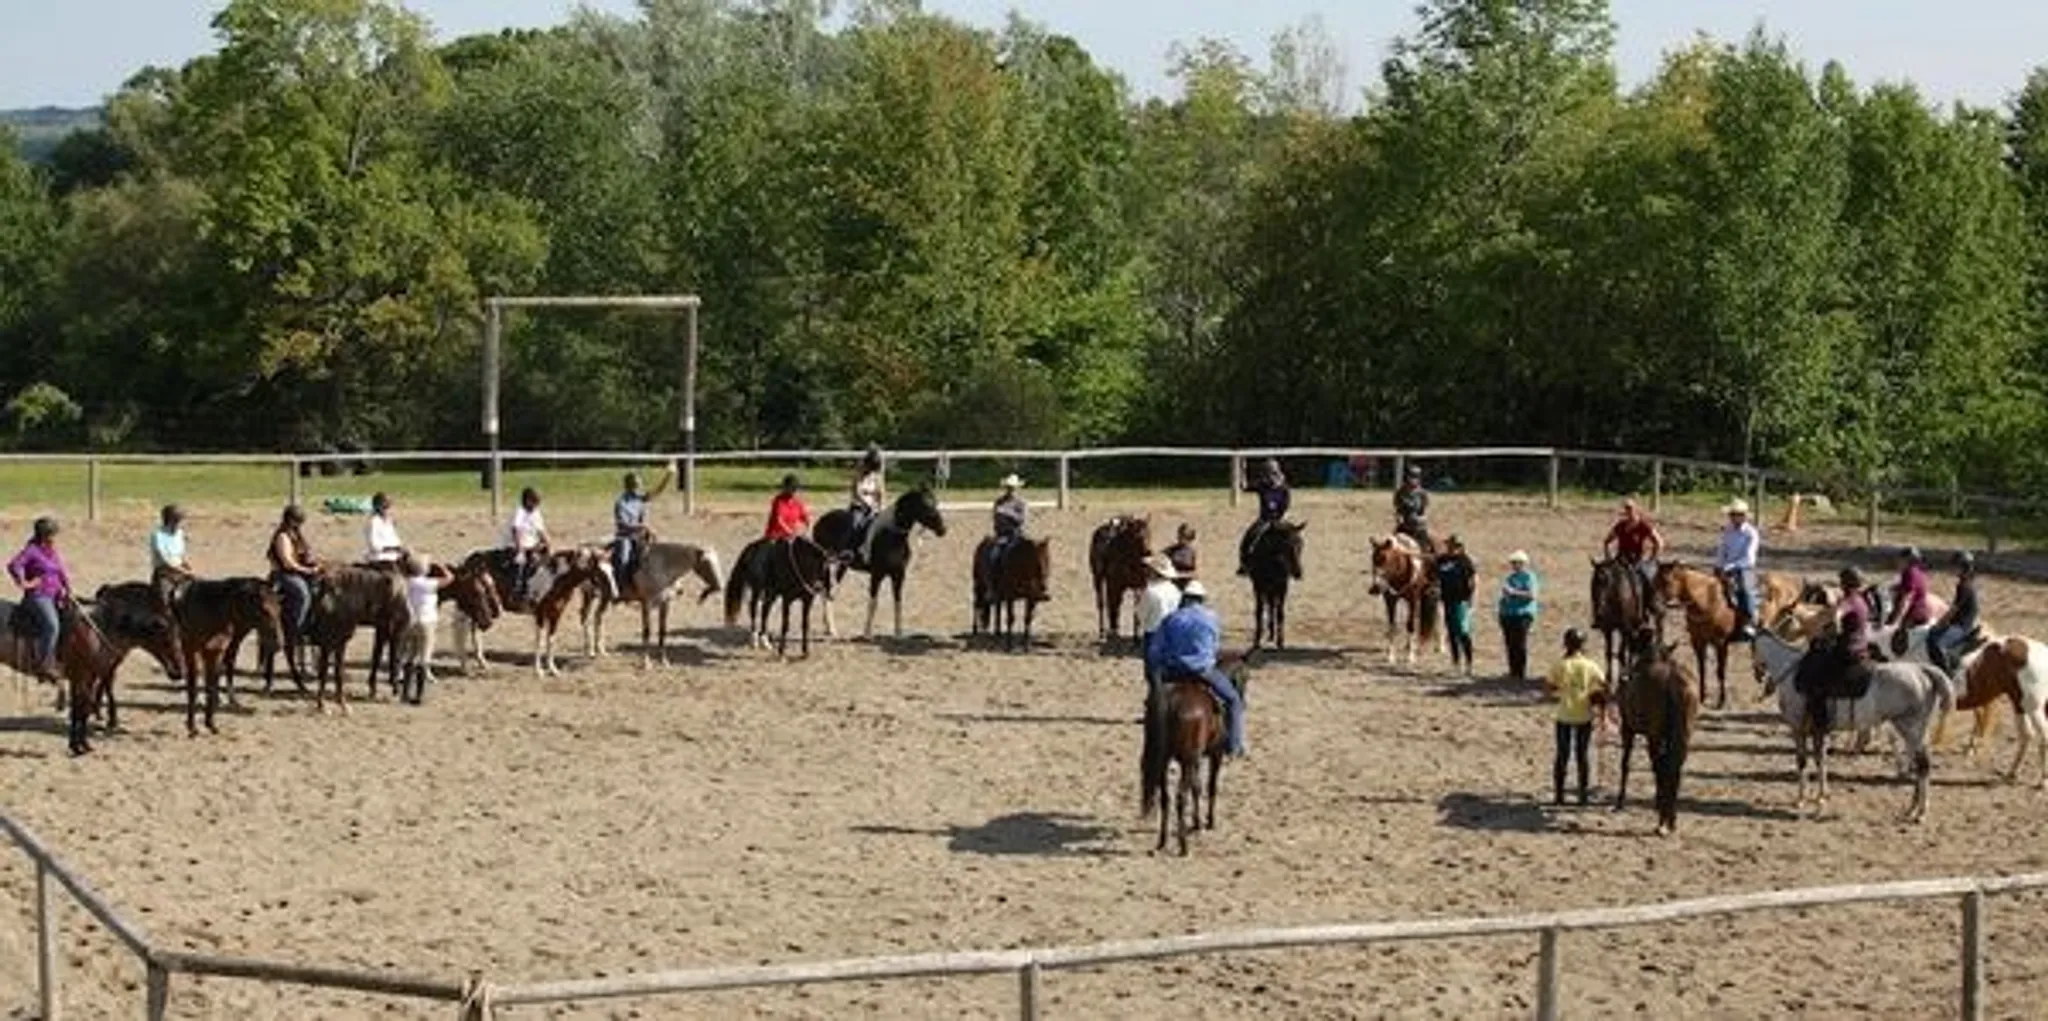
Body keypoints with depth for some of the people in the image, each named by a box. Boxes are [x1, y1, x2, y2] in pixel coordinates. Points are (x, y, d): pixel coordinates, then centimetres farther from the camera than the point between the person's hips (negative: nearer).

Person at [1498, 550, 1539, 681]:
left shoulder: (1529, 577, -3)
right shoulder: (1510, 577, 19)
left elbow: (1532, 595, -16)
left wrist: (1514, 592, -18)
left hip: (1522, 614, -7)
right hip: (1507, 615, 7)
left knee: (1520, 644, -9)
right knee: (1510, 644, 6)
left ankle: (1522, 673, -6)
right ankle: (1513, 670, 13)